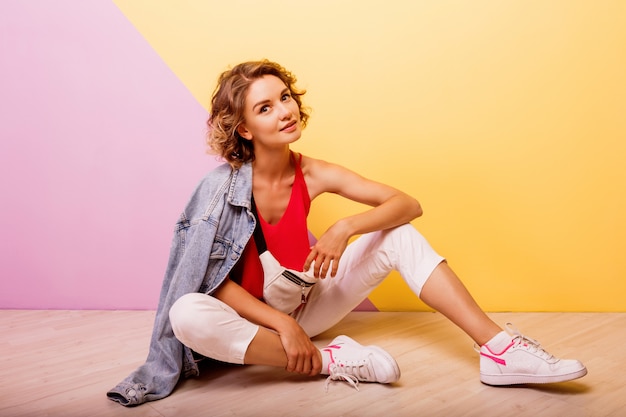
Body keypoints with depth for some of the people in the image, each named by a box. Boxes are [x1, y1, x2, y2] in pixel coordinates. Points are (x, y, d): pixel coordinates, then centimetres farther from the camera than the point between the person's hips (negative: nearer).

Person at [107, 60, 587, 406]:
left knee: (398, 234, -13)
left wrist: (345, 228, -28)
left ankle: (499, 349, -20)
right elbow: (215, 280, -18)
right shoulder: (224, 185, -18)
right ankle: (332, 361, -28)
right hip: (252, 318, -3)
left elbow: (408, 205, -11)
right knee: (187, 315, -38)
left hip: (304, 307, 3)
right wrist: (283, 324, -26)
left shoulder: (312, 174, -8)